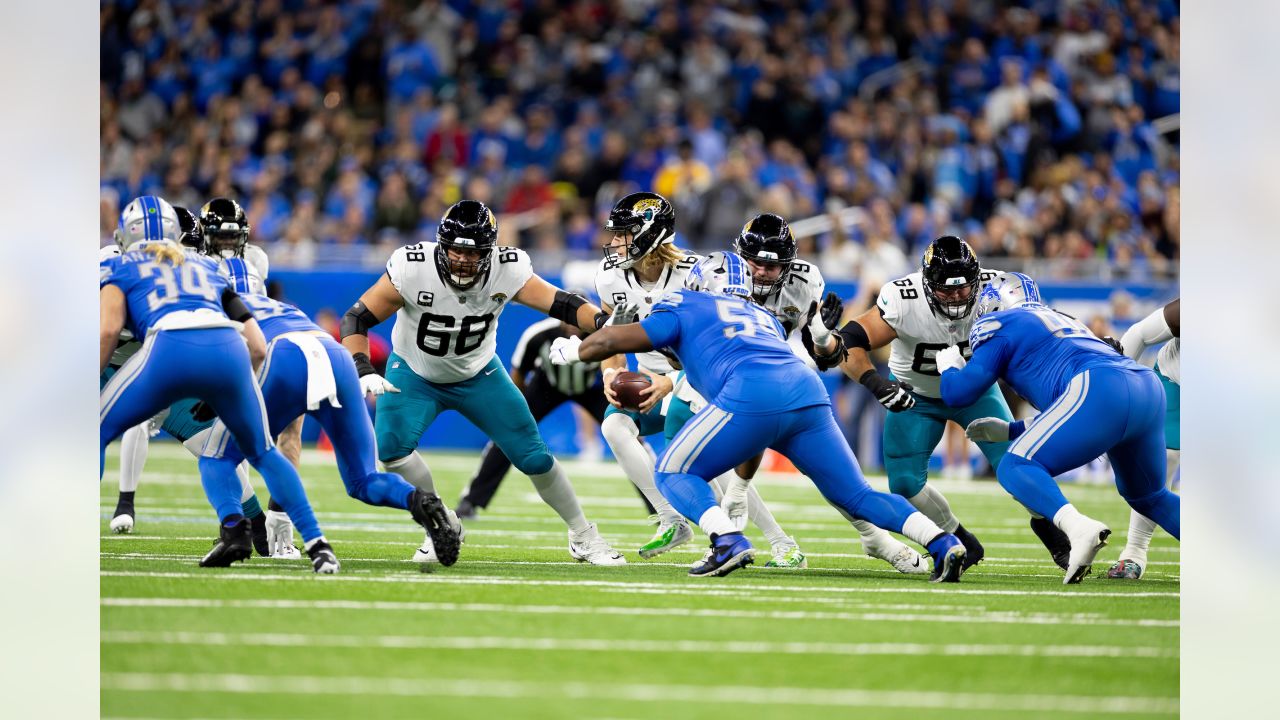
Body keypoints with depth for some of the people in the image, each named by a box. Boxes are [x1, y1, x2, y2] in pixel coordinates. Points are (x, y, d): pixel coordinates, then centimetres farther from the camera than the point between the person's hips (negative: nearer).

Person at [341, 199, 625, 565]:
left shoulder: (506, 271, -26)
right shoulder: (413, 269, -30)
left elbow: (561, 303, -28)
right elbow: (357, 318, -24)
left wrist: (605, 322, -46)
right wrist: (364, 371, -38)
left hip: (478, 376, 1)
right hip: (415, 374, -1)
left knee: (533, 456, -3)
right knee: (390, 446, -25)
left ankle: (584, 538, 20)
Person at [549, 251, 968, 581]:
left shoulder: (685, 308, 21)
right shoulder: (764, 317, 36)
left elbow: (623, 338, 14)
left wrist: (572, 350, 30)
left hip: (751, 398, -5)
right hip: (808, 393, 5)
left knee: (674, 473, 10)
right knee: (857, 496, 13)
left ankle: (728, 542, -16)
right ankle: (944, 544, -6)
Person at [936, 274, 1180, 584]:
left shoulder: (1002, 326, 14)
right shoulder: (1064, 322, 37)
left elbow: (958, 394, 12)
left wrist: (948, 367, 34)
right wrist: (1011, 430, 45)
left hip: (1100, 392, -8)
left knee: (1016, 469, -3)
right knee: (1147, 496, 26)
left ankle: (1079, 527, -30)